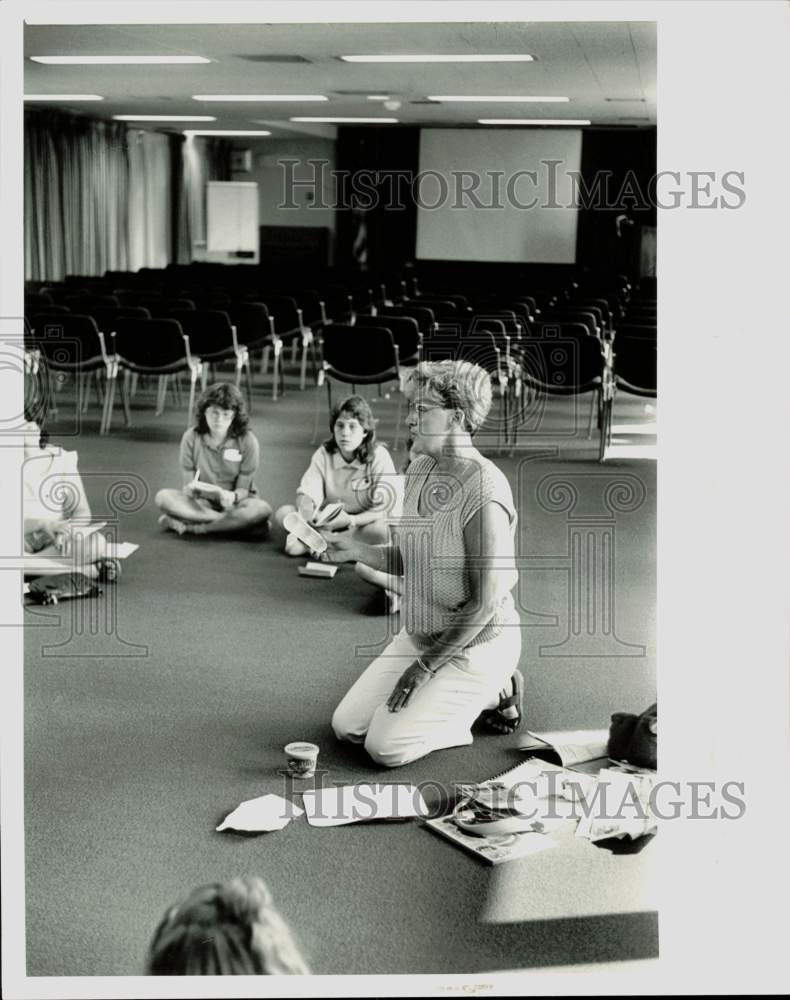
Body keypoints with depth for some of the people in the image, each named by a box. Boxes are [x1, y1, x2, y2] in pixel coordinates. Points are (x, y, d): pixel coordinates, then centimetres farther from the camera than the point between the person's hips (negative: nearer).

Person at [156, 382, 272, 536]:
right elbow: (188, 482, -4)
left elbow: (243, 489, -9)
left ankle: (190, 527, -26)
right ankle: (230, 523, -25)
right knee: (163, 497, -26)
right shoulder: (191, 437, -6)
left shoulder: (247, 441, -10)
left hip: (234, 503, -1)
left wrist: (232, 497, -33)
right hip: (201, 501, 1)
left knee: (262, 509, -35)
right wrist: (190, 489, -29)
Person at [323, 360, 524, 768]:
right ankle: (454, 697, 17)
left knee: (386, 747, -14)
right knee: (346, 727, 3)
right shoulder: (419, 470, 2)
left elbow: (485, 603, -23)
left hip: (475, 645, -8)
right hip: (417, 635, 8)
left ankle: (493, 694, 5)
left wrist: (425, 666, -18)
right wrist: (356, 549, -6)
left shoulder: (483, 490, -25)